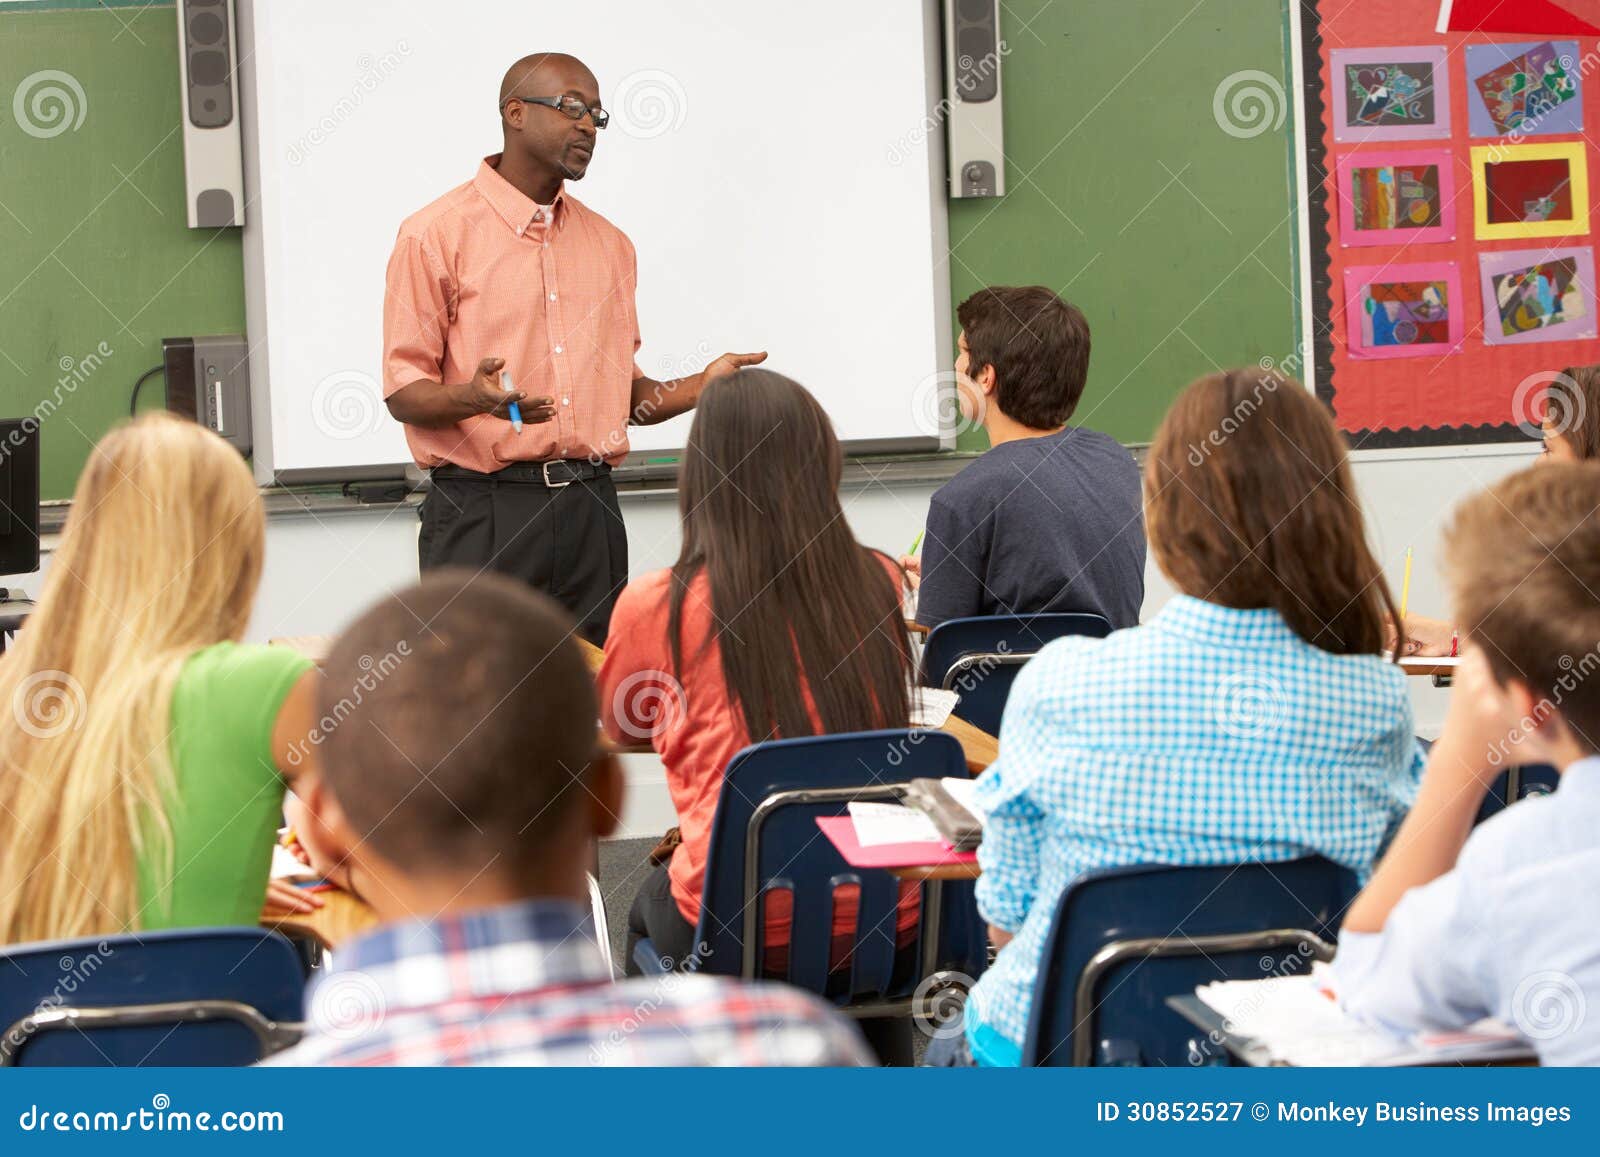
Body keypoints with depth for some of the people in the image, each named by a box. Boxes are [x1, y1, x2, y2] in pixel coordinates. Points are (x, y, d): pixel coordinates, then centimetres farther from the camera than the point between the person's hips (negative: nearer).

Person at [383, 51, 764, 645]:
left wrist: (700, 386, 1)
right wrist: (473, 399, -25)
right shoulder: (437, 233, -2)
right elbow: (403, 391, -5)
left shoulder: (609, 244, 17)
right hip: (483, 511, -5)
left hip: (591, 509, 5)